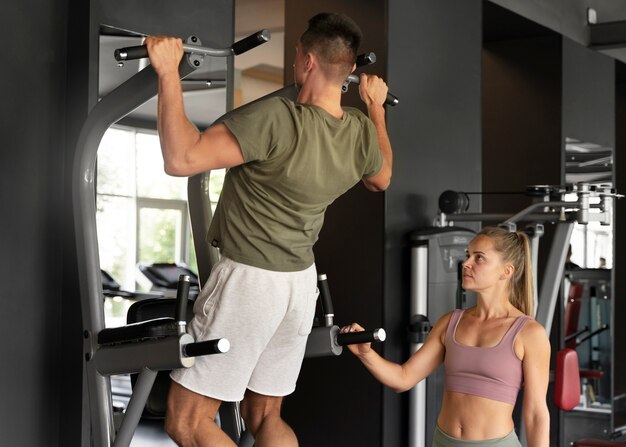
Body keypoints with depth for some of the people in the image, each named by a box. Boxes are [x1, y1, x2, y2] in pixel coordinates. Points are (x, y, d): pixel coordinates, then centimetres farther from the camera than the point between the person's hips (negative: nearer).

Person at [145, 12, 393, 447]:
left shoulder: (276, 119, -25)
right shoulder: (363, 132, -1)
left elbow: (181, 158, -30)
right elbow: (382, 179, 22)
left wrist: (169, 72, -23)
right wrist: (377, 106, 29)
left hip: (249, 280, -7)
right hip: (301, 281, 8)